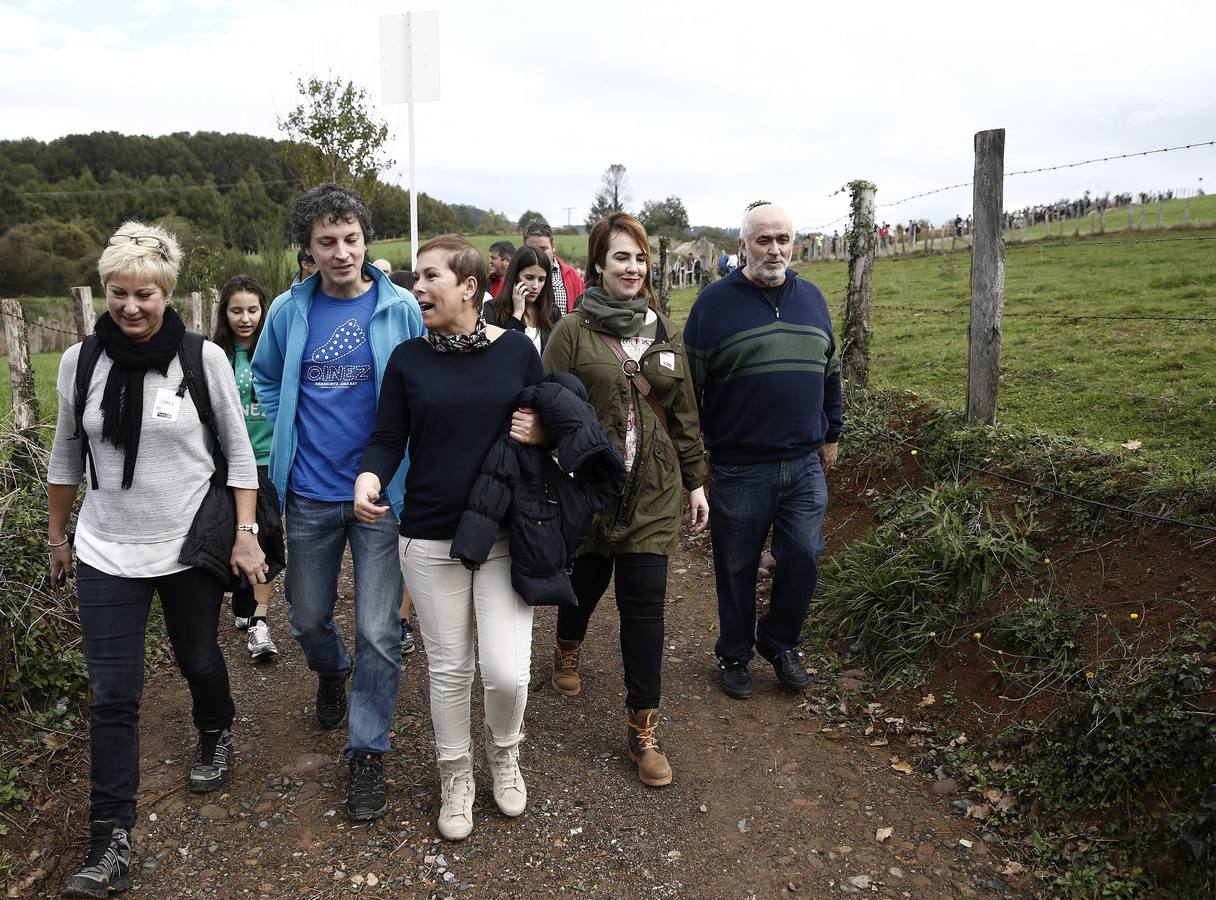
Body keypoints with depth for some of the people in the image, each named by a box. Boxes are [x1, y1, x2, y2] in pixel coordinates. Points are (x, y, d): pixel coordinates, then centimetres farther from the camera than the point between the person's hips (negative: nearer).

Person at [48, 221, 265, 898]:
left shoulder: (204, 359, -8)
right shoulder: (80, 362, -1)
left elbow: (238, 450, -2)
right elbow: (67, 455, 11)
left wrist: (246, 534, -5)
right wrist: (57, 534, 17)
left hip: (191, 548, -1)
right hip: (107, 554, 1)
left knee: (200, 659, 17)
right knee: (113, 695, 1)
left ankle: (217, 734, 50)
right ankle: (112, 843, 11)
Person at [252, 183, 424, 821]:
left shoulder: (400, 308, -7)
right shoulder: (289, 310, -1)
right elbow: (266, 377, 17)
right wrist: (288, 437, 7)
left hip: (383, 492, -2)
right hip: (310, 493, 3)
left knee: (379, 630, -2)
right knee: (308, 618, 18)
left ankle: (367, 752, 16)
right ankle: (332, 675, 52)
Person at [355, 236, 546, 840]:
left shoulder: (516, 349, -1)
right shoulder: (408, 359, 1)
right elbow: (388, 439, 1)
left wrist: (541, 432, -14)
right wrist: (369, 479, -20)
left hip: (506, 535, -1)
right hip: (430, 539, 1)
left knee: (506, 672, -5)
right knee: (449, 668, 11)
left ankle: (503, 750, 30)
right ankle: (455, 778, 36)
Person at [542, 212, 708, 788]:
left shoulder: (665, 334, 9)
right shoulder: (574, 331, -4)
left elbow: (684, 415, 13)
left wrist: (696, 480, 12)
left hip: (652, 494, 2)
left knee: (645, 605, 0)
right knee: (585, 584, 16)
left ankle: (643, 729, 11)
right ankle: (567, 649, 51)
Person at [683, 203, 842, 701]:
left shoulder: (812, 298, 9)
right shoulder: (716, 301, -6)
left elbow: (830, 372, 18)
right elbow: (689, 381, -5)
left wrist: (831, 435, 18)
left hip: (805, 464, 4)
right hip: (738, 468, -3)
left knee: (803, 559, 5)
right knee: (737, 569, 9)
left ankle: (780, 643, 29)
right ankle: (734, 655, 29)